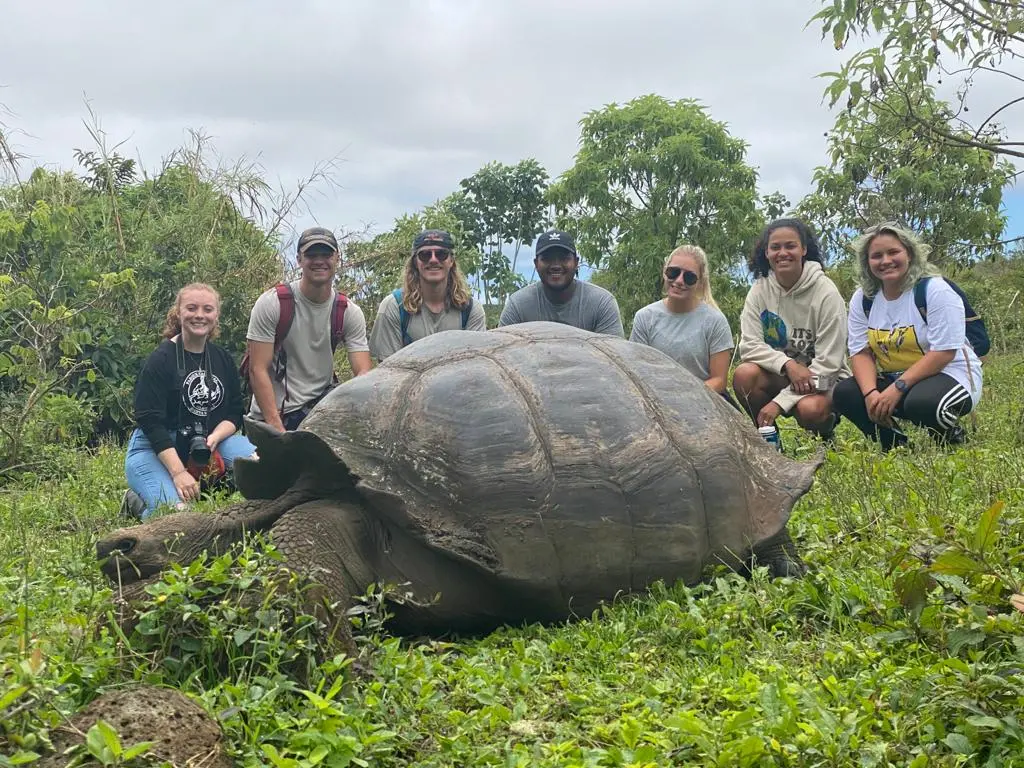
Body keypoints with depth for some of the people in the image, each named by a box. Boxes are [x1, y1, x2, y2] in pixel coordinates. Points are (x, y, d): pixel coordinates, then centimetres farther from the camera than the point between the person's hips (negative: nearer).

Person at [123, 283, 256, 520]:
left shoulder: (223, 359, 8)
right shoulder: (160, 360, -10)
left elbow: (234, 414, 7)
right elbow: (150, 421, -16)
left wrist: (214, 437, -17)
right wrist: (178, 472, -25)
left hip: (209, 440, 5)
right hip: (154, 448, -4)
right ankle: (136, 501, 5)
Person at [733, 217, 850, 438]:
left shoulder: (826, 293, -14)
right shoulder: (759, 290, -3)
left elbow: (828, 362, -16)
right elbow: (749, 345, -9)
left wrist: (780, 402, -22)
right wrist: (788, 364, -29)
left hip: (822, 378, -3)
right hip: (779, 374, 3)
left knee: (810, 409, -36)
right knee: (744, 374, -29)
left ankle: (825, 438, 1)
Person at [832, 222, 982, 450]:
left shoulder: (936, 290, -16)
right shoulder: (862, 298, 1)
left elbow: (943, 353, -21)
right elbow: (861, 352, -3)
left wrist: (897, 388, -28)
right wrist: (871, 393, -24)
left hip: (949, 373, -5)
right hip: (892, 378, 6)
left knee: (921, 403, -38)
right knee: (844, 394, -18)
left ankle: (952, 437, -1)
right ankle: (896, 447, 3)